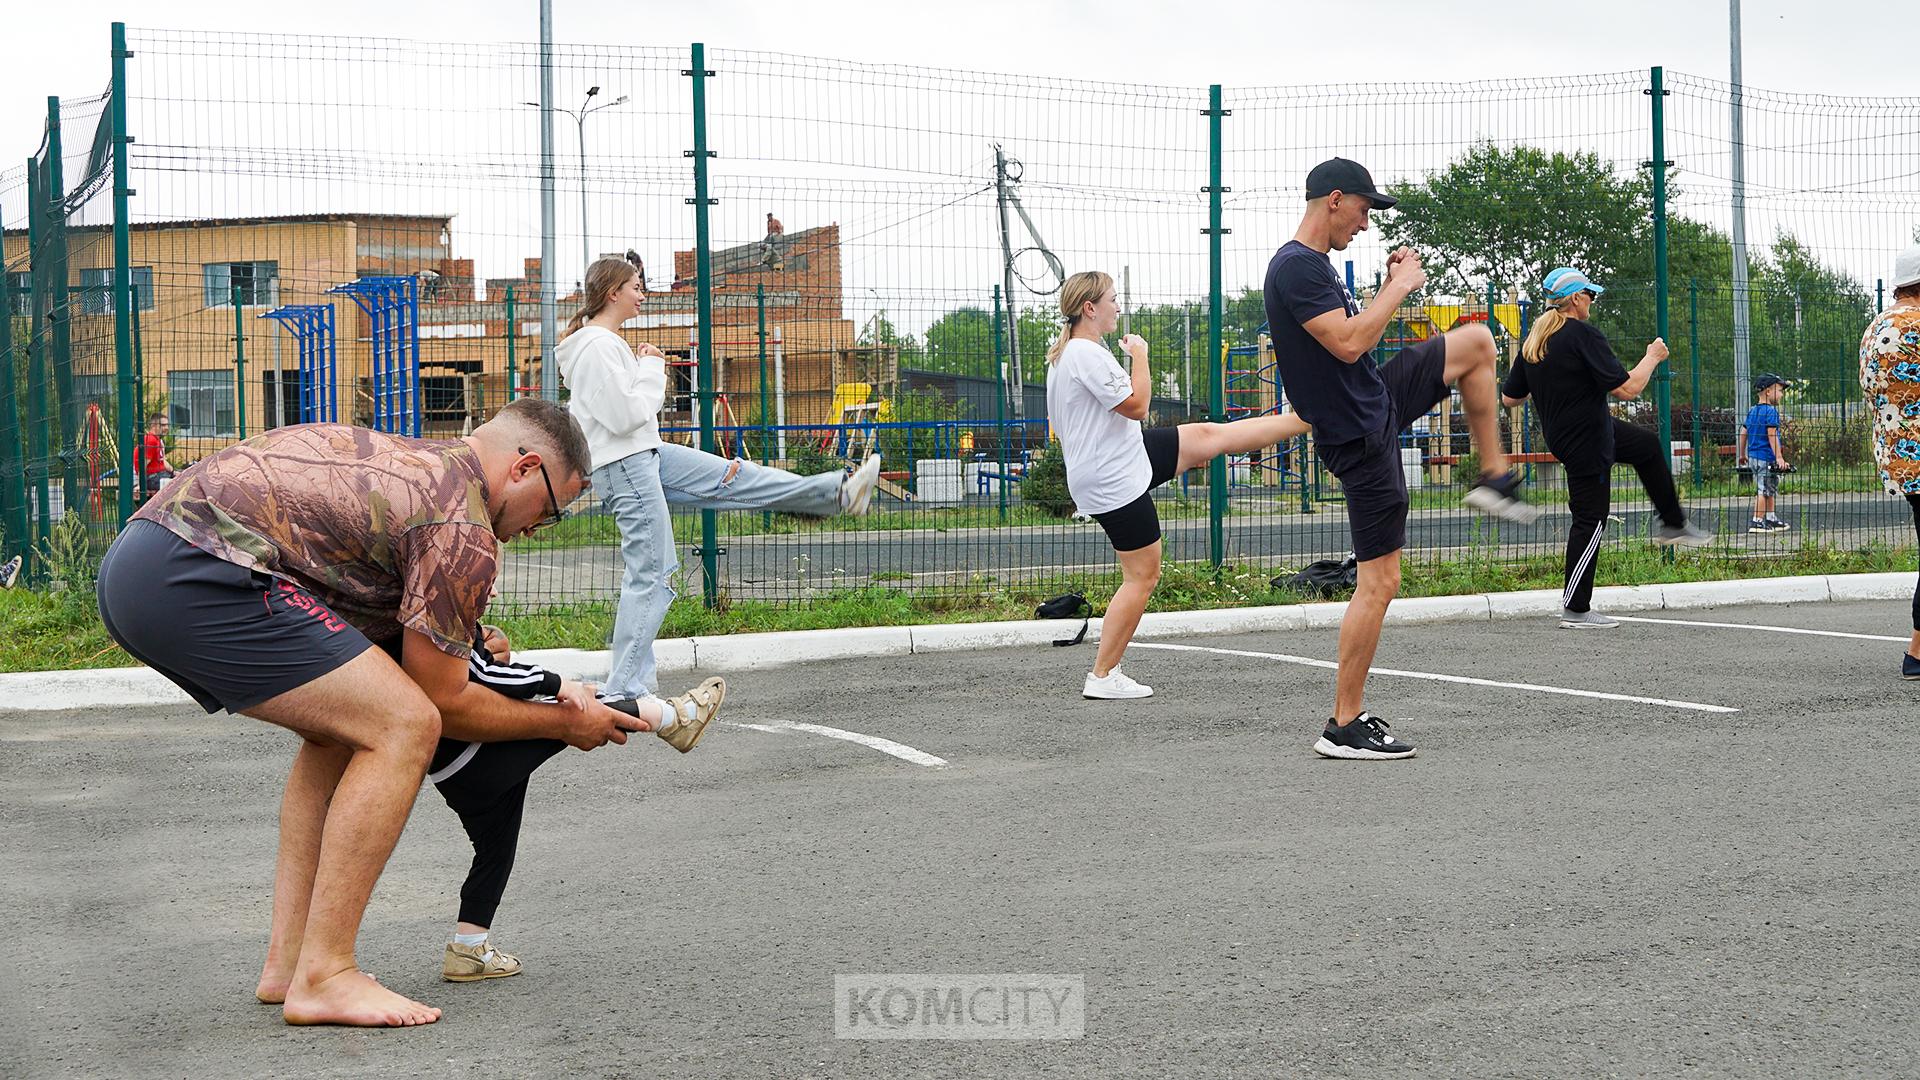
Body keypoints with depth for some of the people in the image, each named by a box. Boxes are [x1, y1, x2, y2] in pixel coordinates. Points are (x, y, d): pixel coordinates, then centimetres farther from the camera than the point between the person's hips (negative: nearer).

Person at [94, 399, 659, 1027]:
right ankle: (322, 977, -7)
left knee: (344, 728, 21)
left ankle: (287, 962, 18)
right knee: (403, 727, -9)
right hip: (196, 574, -11)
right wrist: (565, 723, 14)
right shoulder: (464, 529, -4)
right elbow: (442, 701, 2)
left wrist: (460, 633, 31)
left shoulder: (409, 459, 24)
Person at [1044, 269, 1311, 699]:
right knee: (1143, 574, -5)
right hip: (1117, 482, -10)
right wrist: (1140, 356, -9)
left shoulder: (1064, 354, 12)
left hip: (1133, 456, 10)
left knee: (1212, 436, 11)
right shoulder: (1087, 354, -22)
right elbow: (1136, 406, -23)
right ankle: (1102, 677, 1)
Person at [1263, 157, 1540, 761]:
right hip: (1360, 434, -10)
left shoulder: (1313, 265, 12)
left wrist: (1390, 286, 12)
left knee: (1476, 342, 19)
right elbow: (1347, 343, -27)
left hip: (1378, 400, 10)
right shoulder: (1296, 267, -20)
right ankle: (1344, 727, -2)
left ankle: (1494, 479, 23)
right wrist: (1400, 287, -15)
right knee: (1380, 581, -8)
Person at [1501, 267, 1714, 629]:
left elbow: (1509, 398, 8)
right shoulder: (1583, 336, -22)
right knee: (1591, 520, -1)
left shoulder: (1533, 340, 2)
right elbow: (1627, 389, -23)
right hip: (1585, 444, -9)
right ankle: (1575, 610, 4)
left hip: (1561, 432, 9)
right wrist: (1652, 357, -6)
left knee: (1648, 446, 27)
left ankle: (1673, 524, 39)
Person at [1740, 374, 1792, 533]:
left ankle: (1771, 519, 25)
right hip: (1766, 457, -9)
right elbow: (1772, 435, -20)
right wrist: (1779, 457, -22)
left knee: (1770, 490, 18)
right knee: (1764, 490, -6)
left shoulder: (1752, 411, 13)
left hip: (1753, 456, 9)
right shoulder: (1771, 411, -13)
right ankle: (1757, 522, -7)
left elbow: (1744, 433, 17)